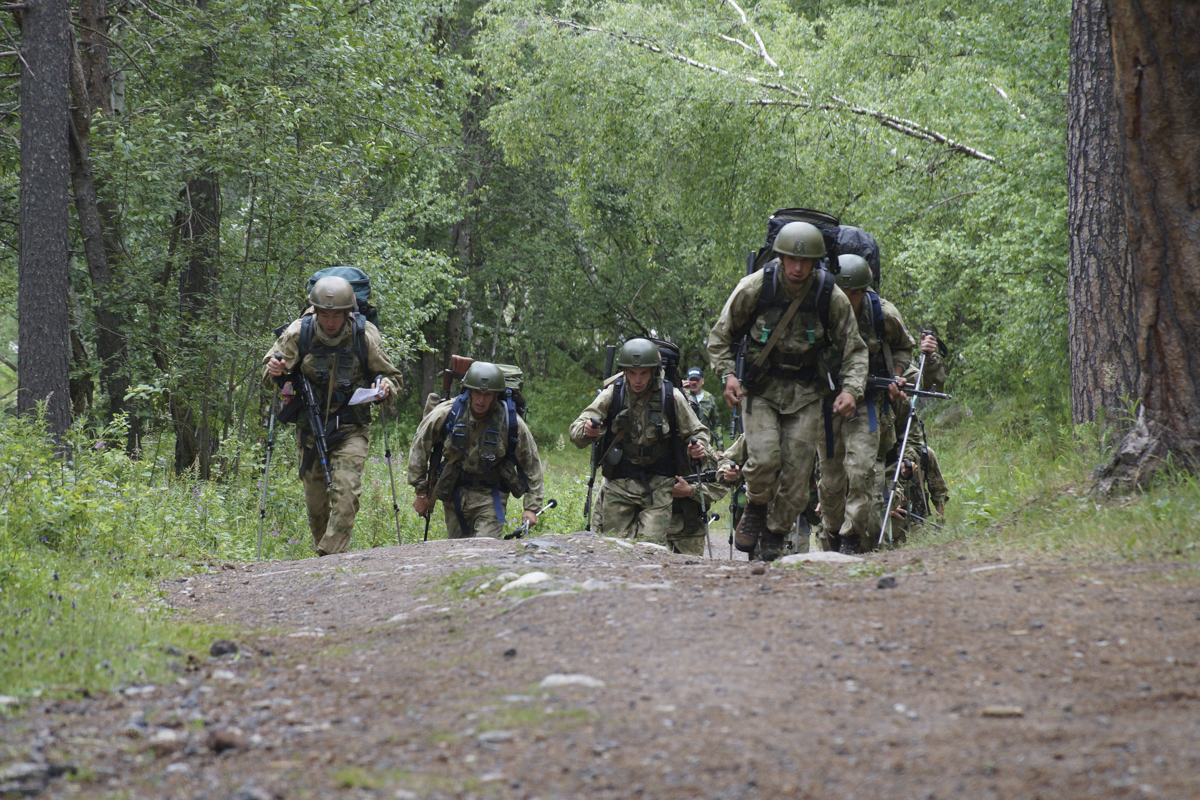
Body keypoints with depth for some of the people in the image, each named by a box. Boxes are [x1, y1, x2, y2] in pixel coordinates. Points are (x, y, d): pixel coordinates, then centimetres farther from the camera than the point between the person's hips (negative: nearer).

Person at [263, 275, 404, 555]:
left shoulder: (365, 336, -10)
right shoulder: (298, 333, -9)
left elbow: (393, 377, 5)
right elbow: (269, 374, 4)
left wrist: (386, 387, -19)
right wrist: (274, 372, -21)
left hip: (350, 429, -2)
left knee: (345, 493, -19)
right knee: (315, 501, 6)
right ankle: (322, 551, 25)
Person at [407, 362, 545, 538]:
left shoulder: (511, 422, -12)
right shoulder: (447, 413, -12)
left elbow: (531, 463, 0)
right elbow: (419, 447, 2)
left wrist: (532, 507, -3)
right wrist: (421, 492, 4)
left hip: (490, 496, -2)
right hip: (454, 494, 2)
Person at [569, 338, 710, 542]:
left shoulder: (671, 397, -2)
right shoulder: (612, 395, -2)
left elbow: (696, 431, 12)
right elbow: (576, 431, -5)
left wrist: (699, 447, -12)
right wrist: (586, 431, -30)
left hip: (657, 487, -1)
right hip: (618, 485, 1)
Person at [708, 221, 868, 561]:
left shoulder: (831, 297, -10)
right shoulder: (754, 288, -12)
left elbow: (854, 350, 1)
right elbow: (720, 336, 1)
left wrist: (850, 389, -16)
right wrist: (728, 374, -14)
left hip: (806, 392, 1)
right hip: (760, 388, -1)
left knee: (797, 470, -6)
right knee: (764, 459, -20)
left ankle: (775, 534, 15)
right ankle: (755, 511, 9)